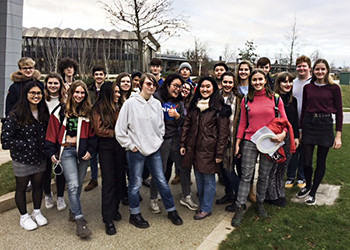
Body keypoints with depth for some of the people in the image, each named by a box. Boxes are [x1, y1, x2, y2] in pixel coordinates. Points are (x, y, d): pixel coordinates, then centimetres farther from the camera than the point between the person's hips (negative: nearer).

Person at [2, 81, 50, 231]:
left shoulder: (43, 113, 0)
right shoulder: (16, 115, -19)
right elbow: (6, 139, -20)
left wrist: (44, 147, -4)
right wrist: (27, 145, -19)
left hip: (40, 158, 5)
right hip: (22, 159, -5)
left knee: (38, 185, 18)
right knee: (21, 188, 13)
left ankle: (37, 212, 38)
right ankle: (24, 217, 32)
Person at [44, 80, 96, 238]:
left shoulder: (88, 111, 5)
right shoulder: (61, 111, -1)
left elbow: (92, 132, 6)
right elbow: (52, 132, 1)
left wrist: (90, 150, -5)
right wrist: (51, 152, -3)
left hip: (82, 150, 3)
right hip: (67, 150, -3)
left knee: (78, 184, 12)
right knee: (73, 185, -10)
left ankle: (73, 210, 32)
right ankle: (80, 220, -7)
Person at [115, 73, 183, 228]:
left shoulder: (156, 104, 4)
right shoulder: (130, 103, -9)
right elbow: (120, 129, -8)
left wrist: (159, 140, 8)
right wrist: (130, 145, -8)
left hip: (154, 150, 4)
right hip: (136, 151, -4)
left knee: (161, 181, 10)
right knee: (135, 184, 7)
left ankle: (171, 211, 25)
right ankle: (134, 215, 25)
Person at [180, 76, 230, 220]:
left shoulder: (219, 108, -8)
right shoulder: (194, 105, 11)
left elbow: (223, 132, -10)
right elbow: (187, 124, 14)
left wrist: (219, 153, -12)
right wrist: (183, 144, 9)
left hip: (209, 149, -6)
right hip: (194, 148, 6)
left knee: (208, 179, 3)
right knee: (198, 178, 15)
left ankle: (206, 208, 16)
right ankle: (202, 204, 31)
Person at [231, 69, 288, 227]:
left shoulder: (275, 98, 0)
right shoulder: (246, 100, 4)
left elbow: (284, 120, 4)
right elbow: (242, 123, 8)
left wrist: (283, 133, -15)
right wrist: (237, 143, 6)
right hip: (250, 142, 0)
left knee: (264, 175, 11)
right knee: (246, 175, -1)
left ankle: (260, 203, 30)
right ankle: (240, 208, 5)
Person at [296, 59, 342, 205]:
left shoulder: (334, 88, -2)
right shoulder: (307, 87, 6)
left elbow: (339, 112, -1)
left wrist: (338, 135, -5)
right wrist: (301, 130, 11)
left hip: (325, 125, -2)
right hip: (308, 124, 2)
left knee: (320, 162, 7)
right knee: (306, 162, 3)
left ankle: (313, 192, 24)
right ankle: (308, 185, 32)